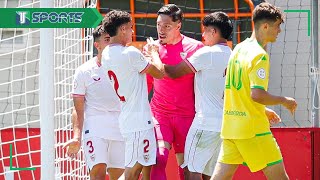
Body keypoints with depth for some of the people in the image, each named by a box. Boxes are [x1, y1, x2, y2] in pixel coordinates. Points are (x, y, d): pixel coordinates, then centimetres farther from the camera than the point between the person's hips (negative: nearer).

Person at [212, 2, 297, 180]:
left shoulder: (238, 49, 14)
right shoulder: (259, 55, -13)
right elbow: (257, 94, -23)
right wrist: (284, 101, -9)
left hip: (230, 126, 8)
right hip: (253, 129, -8)